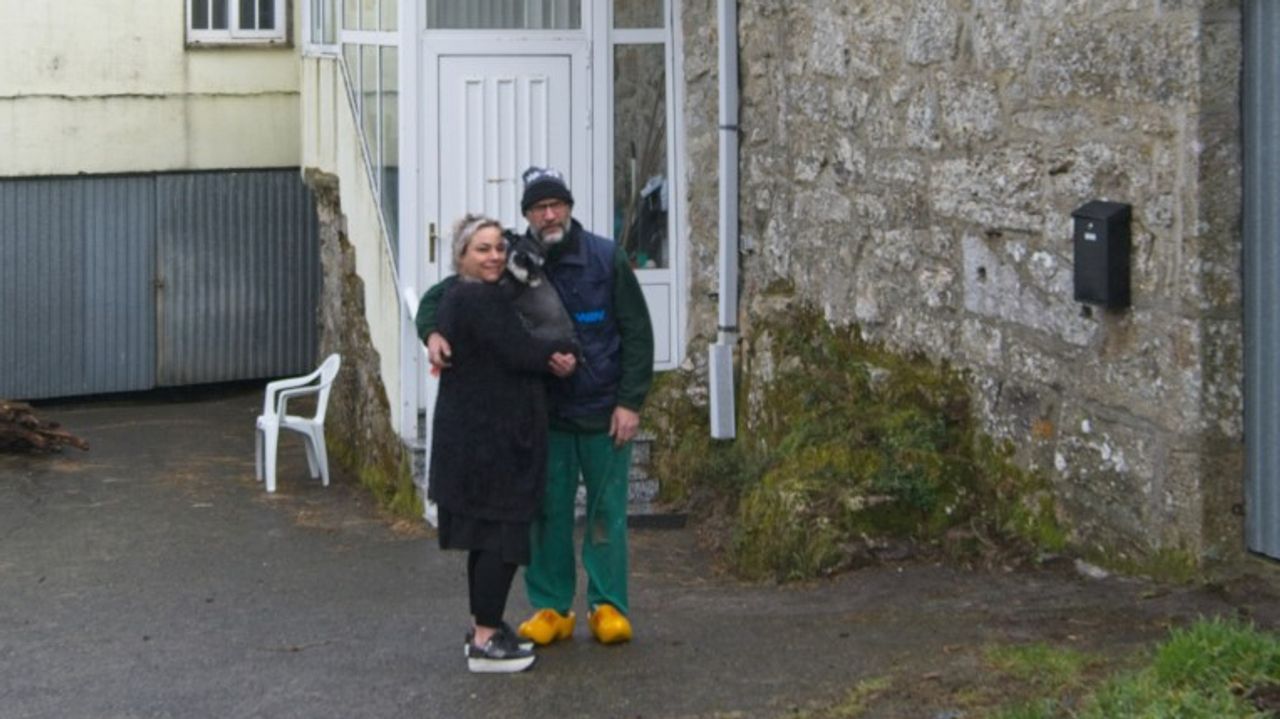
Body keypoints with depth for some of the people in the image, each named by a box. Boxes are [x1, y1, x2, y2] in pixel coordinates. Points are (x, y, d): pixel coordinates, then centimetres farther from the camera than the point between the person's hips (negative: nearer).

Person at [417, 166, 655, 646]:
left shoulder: (606, 259, -5)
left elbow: (637, 333, -3)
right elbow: (439, 296, 2)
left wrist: (630, 403, -9)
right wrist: (432, 332, -21)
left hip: (605, 412, -1)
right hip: (545, 413, 1)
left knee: (607, 512, 4)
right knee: (547, 512, 5)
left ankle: (607, 606, 13)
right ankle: (551, 607, 15)